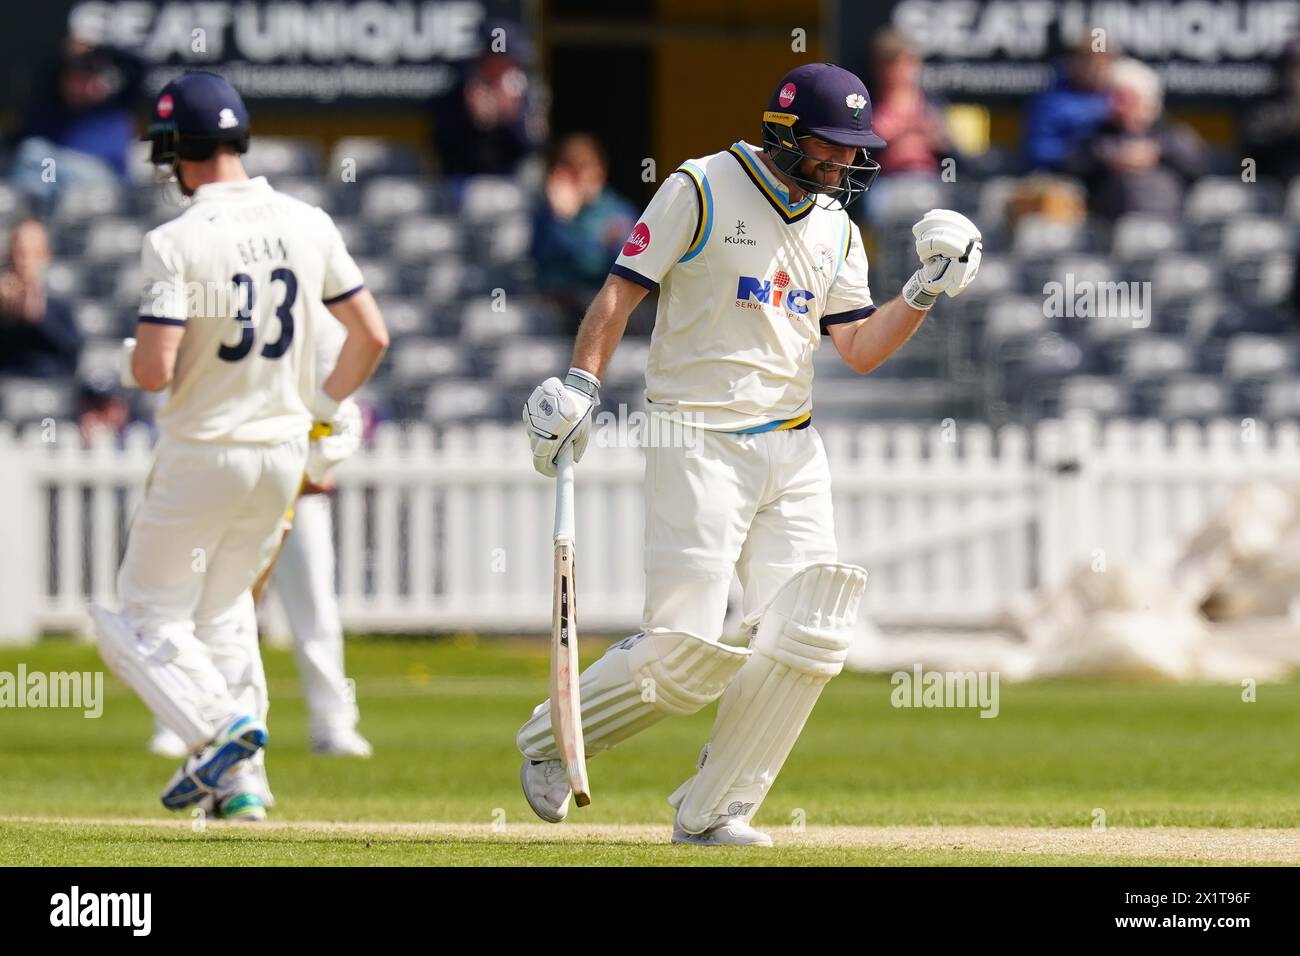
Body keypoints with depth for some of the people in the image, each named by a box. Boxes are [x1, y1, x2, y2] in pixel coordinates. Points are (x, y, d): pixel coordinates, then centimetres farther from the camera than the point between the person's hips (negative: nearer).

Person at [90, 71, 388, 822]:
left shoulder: (179, 242, -17)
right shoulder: (308, 225, 0)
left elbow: (155, 371, -22)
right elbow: (372, 336, 4)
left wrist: (127, 358, 1)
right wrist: (321, 410, 18)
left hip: (202, 456, -6)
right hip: (284, 452, 6)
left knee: (149, 618, 6)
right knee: (222, 611, 21)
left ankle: (220, 728, -17)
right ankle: (243, 781, 13)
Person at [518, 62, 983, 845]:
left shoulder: (837, 231, 13)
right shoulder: (702, 190, -4)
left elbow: (860, 349, 9)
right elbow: (623, 289, -6)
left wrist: (924, 294, -6)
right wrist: (582, 384, -18)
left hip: (791, 452, 6)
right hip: (699, 444, -6)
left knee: (811, 632, -8)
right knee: (686, 649, -12)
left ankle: (712, 811, 3)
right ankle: (549, 740, 13)